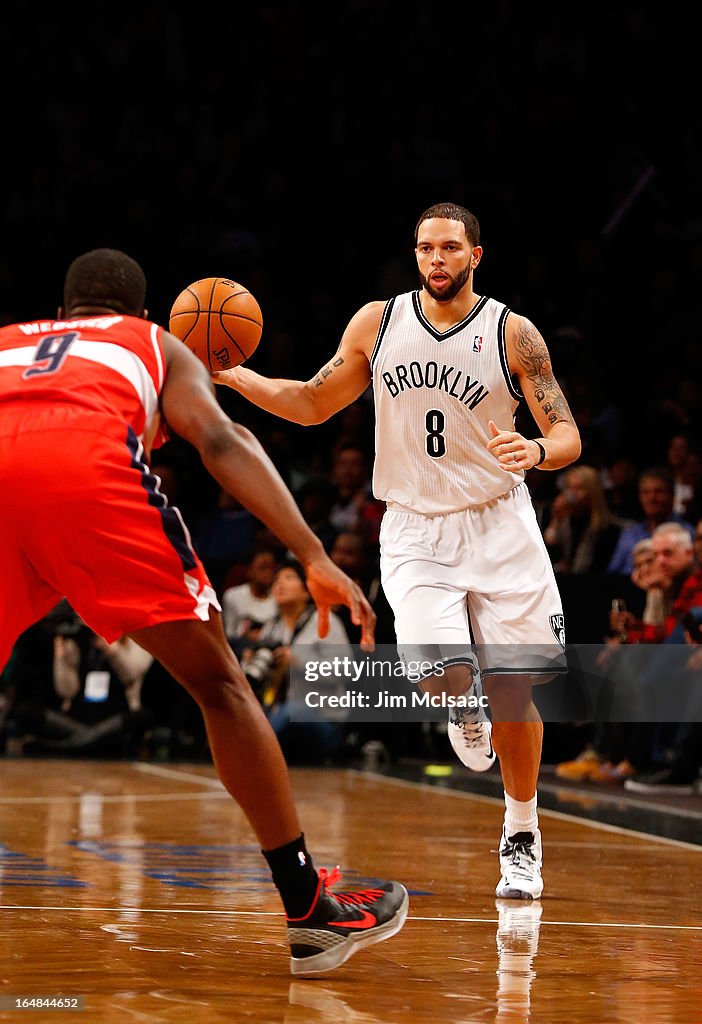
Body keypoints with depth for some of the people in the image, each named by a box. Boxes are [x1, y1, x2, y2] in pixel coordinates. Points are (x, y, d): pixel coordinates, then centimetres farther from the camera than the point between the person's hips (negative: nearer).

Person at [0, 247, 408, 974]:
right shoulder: (158, 346, 33)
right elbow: (219, 439, 13)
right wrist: (314, 558, 4)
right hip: (86, 457, -2)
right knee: (217, 683, 11)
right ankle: (310, 913, 11)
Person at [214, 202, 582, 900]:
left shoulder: (513, 334, -4)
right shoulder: (377, 324, 2)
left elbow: (567, 436, -5)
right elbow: (312, 405, 12)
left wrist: (537, 451, -28)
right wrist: (233, 377, 0)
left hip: (498, 528, -1)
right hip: (415, 529, 1)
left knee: (512, 690, -3)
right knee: (438, 673, -23)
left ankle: (521, 836, 18)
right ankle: (465, 709, 16)